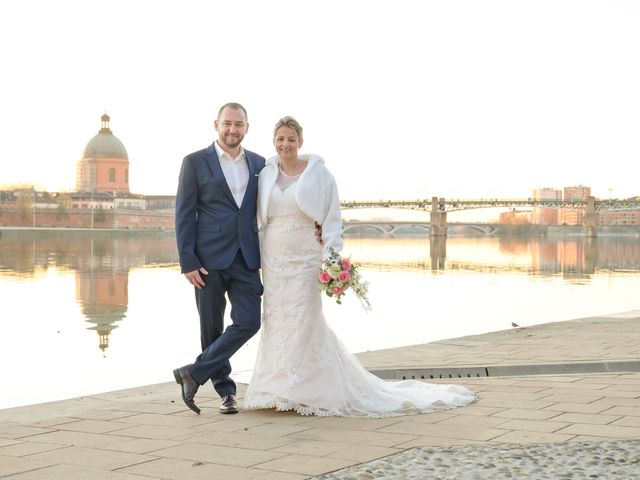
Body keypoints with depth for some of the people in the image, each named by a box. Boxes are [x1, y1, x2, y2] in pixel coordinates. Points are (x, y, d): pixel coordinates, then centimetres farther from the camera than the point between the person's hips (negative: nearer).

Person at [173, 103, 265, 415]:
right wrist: (188, 262, -10)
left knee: (249, 322, -8)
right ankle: (226, 391, 19)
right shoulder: (195, 162, 0)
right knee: (212, 328, 5)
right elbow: (184, 214, -3)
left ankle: (194, 374, 2)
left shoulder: (259, 164, 11)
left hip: (247, 260, 3)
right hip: (209, 259, -3)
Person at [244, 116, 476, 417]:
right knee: (275, 324, 6)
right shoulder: (266, 175, 8)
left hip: (304, 260, -4)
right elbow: (259, 220, 12)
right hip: (273, 260, 4)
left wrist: (331, 257, -15)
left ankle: (307, 392, 7)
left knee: (304, 323, -4)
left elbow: (331, 219, -5)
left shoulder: (317, 173, -3)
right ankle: (279, 391, 17)